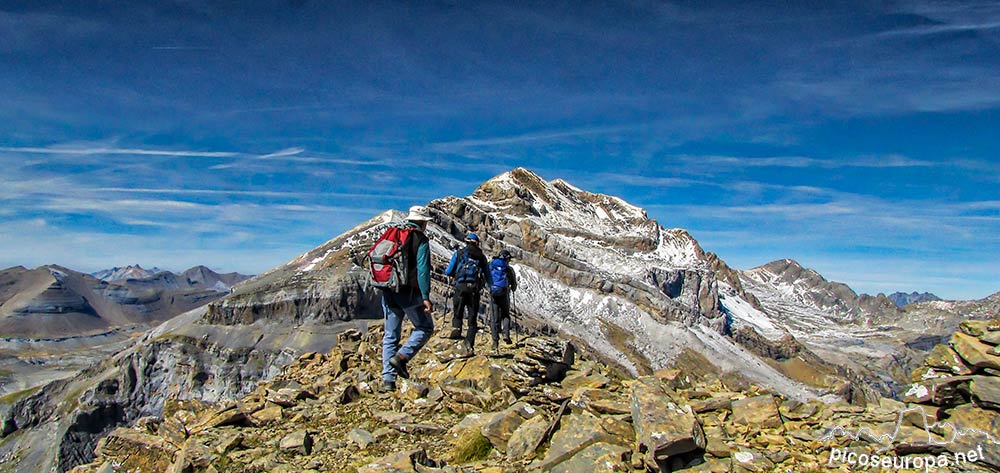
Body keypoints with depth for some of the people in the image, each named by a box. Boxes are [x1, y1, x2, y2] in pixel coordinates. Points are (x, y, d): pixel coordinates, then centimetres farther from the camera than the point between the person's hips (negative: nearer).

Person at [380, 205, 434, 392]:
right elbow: (422, 270, -14)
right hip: (409, 293, -6)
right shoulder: (421, 240, -6)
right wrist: (426, 297, -15)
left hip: (389, 293, 6)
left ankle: (388, 379, 7)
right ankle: (402, 356, -7)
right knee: (425, 328, 12)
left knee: (390, 336, 11)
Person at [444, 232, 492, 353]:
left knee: (458, 311, 13)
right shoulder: (481, 256, 14)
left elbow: (448, 272, 7)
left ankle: (456, 328, -17)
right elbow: (489, 278, 16)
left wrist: (455, 274, 30)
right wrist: (491, 285, 38)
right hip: (474, 288, 1)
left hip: (460, 286, -1)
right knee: (473, 318, 7)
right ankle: (470, 343, -6)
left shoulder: (459, 253, 11)